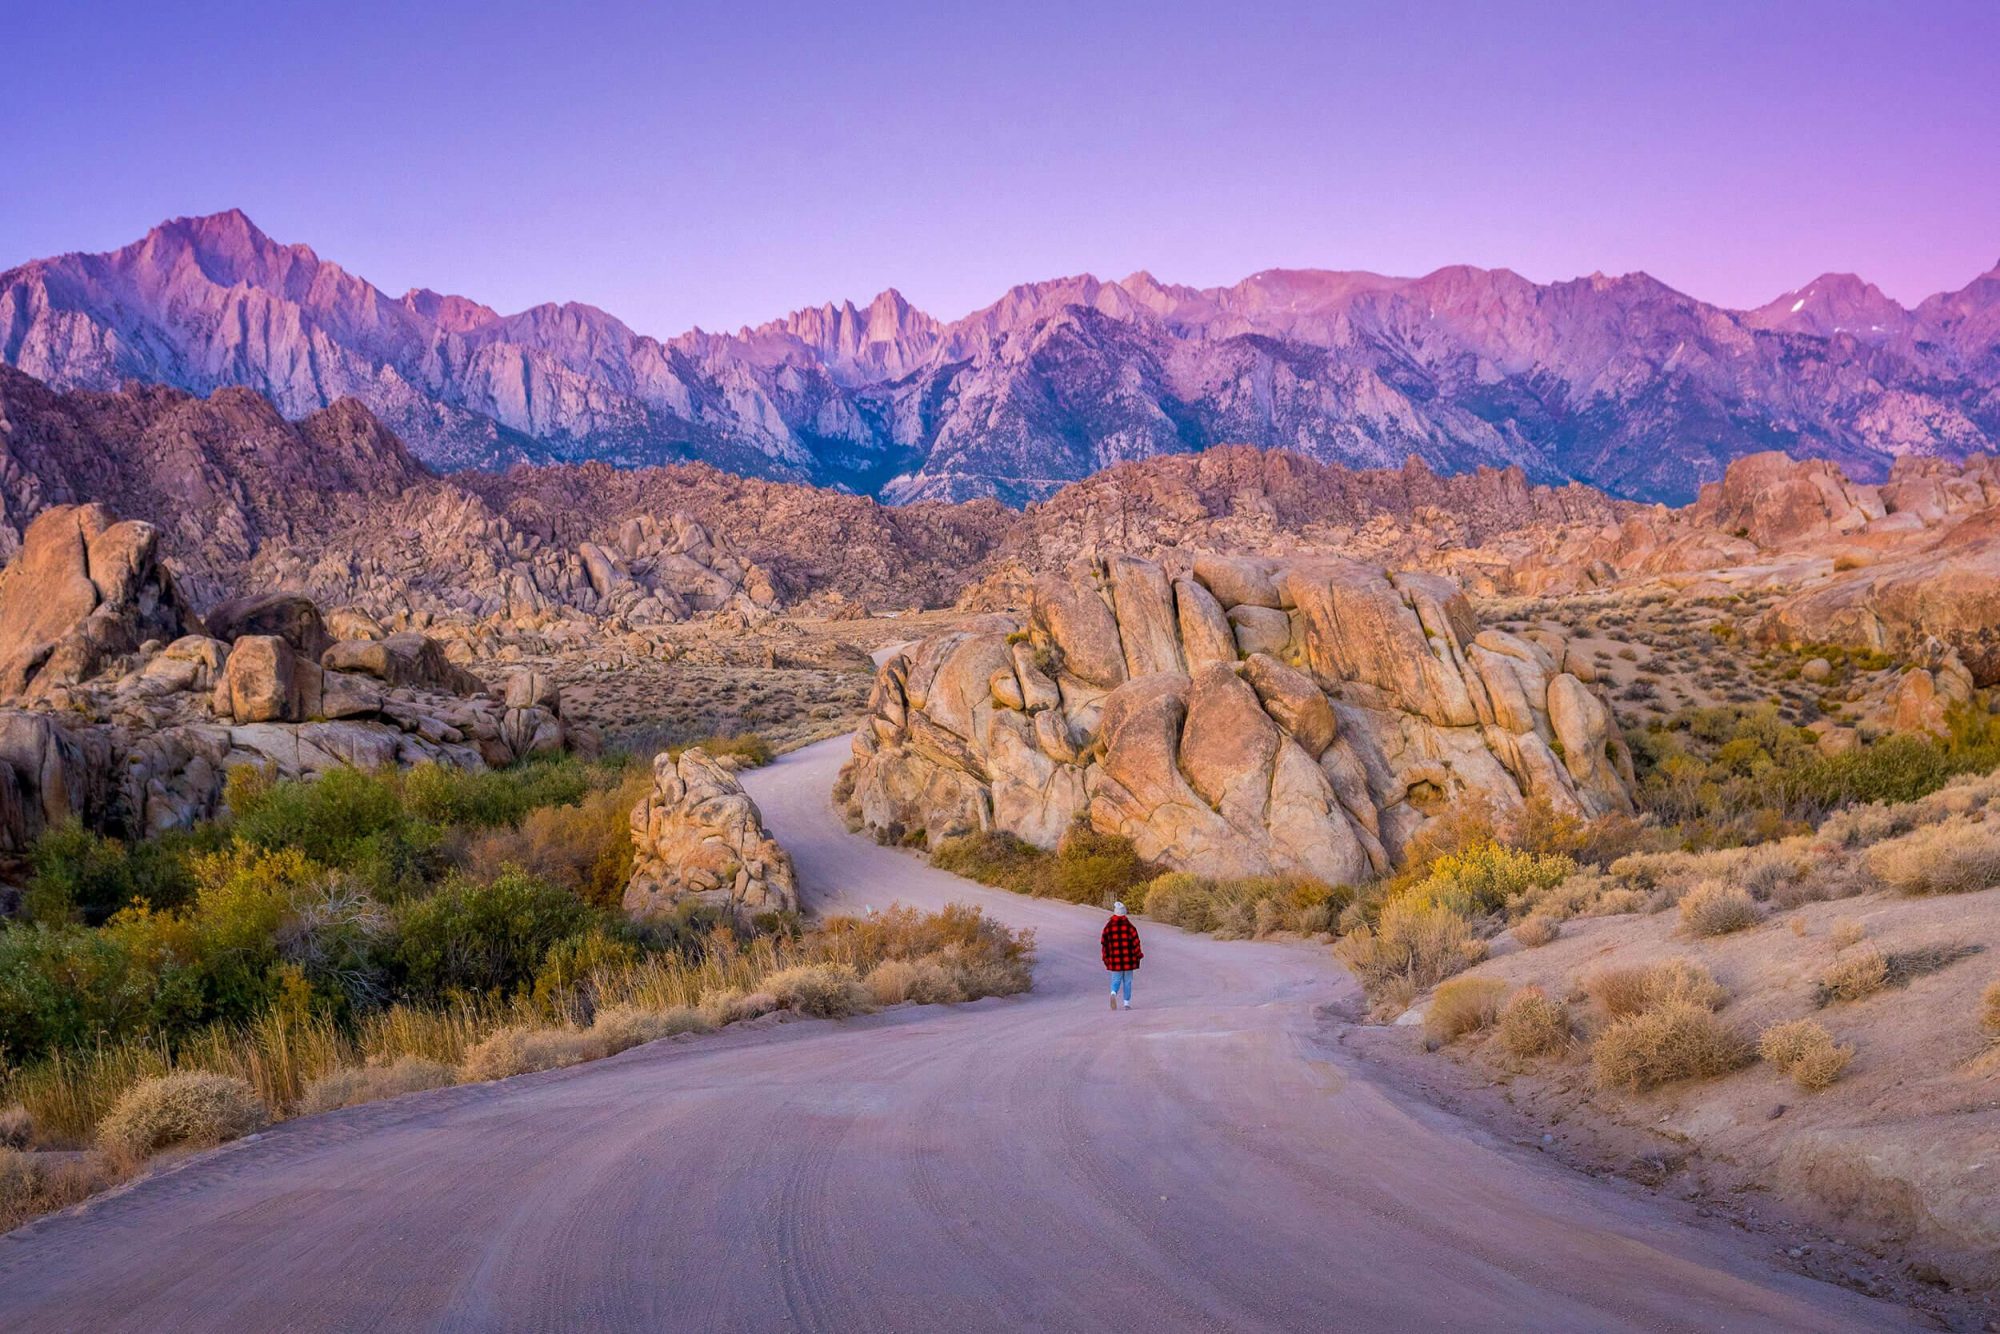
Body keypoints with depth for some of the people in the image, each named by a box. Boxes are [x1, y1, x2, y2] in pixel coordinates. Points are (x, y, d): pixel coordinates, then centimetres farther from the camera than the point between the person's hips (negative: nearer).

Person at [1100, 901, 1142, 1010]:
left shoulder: (1109, 926, -1)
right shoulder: (1129, 926, -5)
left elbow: (1104, 943, 1)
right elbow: (1135, 941, -4)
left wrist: (1106, 958, 10)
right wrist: (1138, 955, 8)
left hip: (1114, 959, 1)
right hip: (1128, 959, -1)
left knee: (1116, 980, 8)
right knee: (1127, 981, 9)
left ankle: (1113, 993, -21)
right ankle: (1127, 1003, 7)